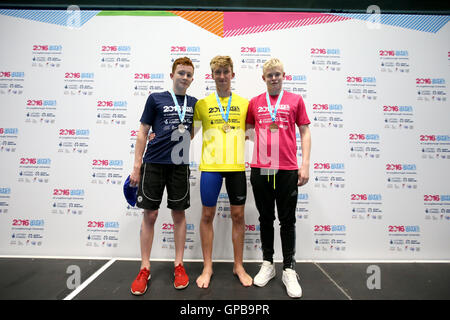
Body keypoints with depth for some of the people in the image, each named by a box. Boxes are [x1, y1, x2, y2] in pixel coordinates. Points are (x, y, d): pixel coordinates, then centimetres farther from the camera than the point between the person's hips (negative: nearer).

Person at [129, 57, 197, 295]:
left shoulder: (194, 103, 11)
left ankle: (179, 265, 22)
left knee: (179, 214, 7)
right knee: (149, 214, 3)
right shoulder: (155, 99, 3)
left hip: (179, 166, 2)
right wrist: (136, 166, -2)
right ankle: (144, 269, 19)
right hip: (153, 164, -2)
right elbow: (142, 133, 3)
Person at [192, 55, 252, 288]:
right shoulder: (202, 104, 6)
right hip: (210, 166, -1)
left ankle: (239, 266, 27)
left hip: (237, 166, 1)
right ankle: (207, 267, 25)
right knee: (207, 215, 6)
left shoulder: (244, 103, 9)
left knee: (238, 215, 8)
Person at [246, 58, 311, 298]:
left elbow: (304, 132, 5)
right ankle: (267, 264, 27)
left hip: (287, 170, -1)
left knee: (287, 221, 7)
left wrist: (305, 164, -1)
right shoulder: (255, 103, 10)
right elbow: (246, 129, 17)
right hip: (260, 169, 2)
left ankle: (289, 270, 21)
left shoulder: (295, 100, 6)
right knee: (266, 218, 12)